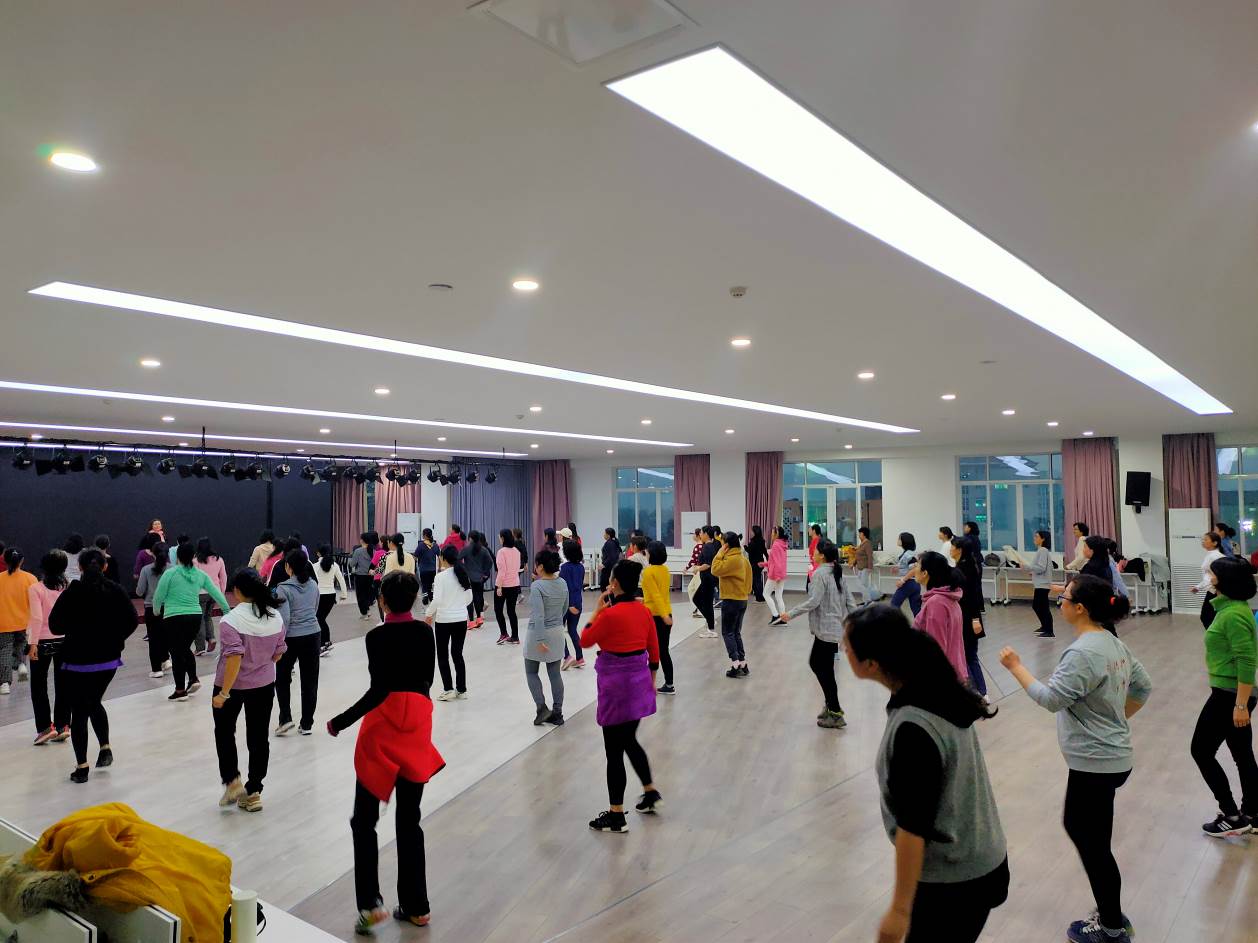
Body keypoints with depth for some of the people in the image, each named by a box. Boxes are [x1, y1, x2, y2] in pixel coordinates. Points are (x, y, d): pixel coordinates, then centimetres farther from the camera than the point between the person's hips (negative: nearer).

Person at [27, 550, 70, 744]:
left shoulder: (36, 588, -11)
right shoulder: (69, 587, -1)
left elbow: (37, 618, -18)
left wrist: (33, 644, -15)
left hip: (43, 641, -3)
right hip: (65, 640, 3)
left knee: (39, 686, 9)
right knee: (62, 685, 11)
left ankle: (46, 727, 6)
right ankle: (62, 726, 14)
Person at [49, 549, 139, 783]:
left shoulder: (72, 593, -12)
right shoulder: (115, 591, -3)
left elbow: (55, 626, -10)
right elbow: (131, 621, -3)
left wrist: (74, 628, 9)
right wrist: (113, 639, 8)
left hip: (77, 661, -3)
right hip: (108, 659, 3)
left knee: (79, 711, 7)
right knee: (95, 703, 25)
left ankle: (82, 767, 9)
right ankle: (105, 748, 15)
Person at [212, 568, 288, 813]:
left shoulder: (231, 620, -20)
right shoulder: (275, 616, -4)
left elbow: (234, 658, -26)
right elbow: (278, 654, 3)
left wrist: (223, 693, -22)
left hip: (232, 685, -4)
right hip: (264, 685, 4)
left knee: (224, 731, 20)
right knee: (258, 737, 11)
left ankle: (232, 781, 13)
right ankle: (253, 792, 17)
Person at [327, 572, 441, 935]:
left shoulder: (378, 637, -13)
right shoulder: (424, 632, 3)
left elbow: (379, 691, -18)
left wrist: (340, 722, -11)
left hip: (384, 729, -5)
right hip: (417, 728, 5)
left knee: (364, 821, 9)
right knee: (409, 821, 14)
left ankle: (370, 903, 2)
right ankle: (415, 906, 18)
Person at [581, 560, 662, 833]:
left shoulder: (610, 614, -21)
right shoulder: (644, 610, 1)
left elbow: (585, 641, -8)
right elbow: (654, 650, 9)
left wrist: (597, 610, -3)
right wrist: (651, 677, 21)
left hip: (617, 684, -7)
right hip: (639, 680, 8)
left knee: (614, 751, 4)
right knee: (629, 741, 26)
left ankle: (616, 816, 14)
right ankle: (651, 793, 32)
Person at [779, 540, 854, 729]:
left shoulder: (820, 574, -15)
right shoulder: (837, 573, 11)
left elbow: (814, 601, -23)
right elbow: (849, 601, 12)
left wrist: (791, 614, -20)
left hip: (825, 629, -9)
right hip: (835, 627, 9)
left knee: (825, 670, -1)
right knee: (815, 662, 19)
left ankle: (835, 715, 4)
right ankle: (831, 704, 26)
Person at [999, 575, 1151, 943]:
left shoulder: (1083, 653, -24)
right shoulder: (1114, 644, 6)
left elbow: (1051, 698, -25)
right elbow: (1142, 686, 17)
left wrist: (1016, 667, -16)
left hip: (1095, 764, -10)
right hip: (1109, 755, 10)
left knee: (1094, 846, 6)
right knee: (1075, 824, 22)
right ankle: (1111, 912, 34)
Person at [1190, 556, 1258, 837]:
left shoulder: (1233, 614, -22)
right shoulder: (1232, 607, 9)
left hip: (1229, 694, -10)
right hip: (1234, 693, 10)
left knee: (1202, 751, 2)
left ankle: (1231, 816, 9)